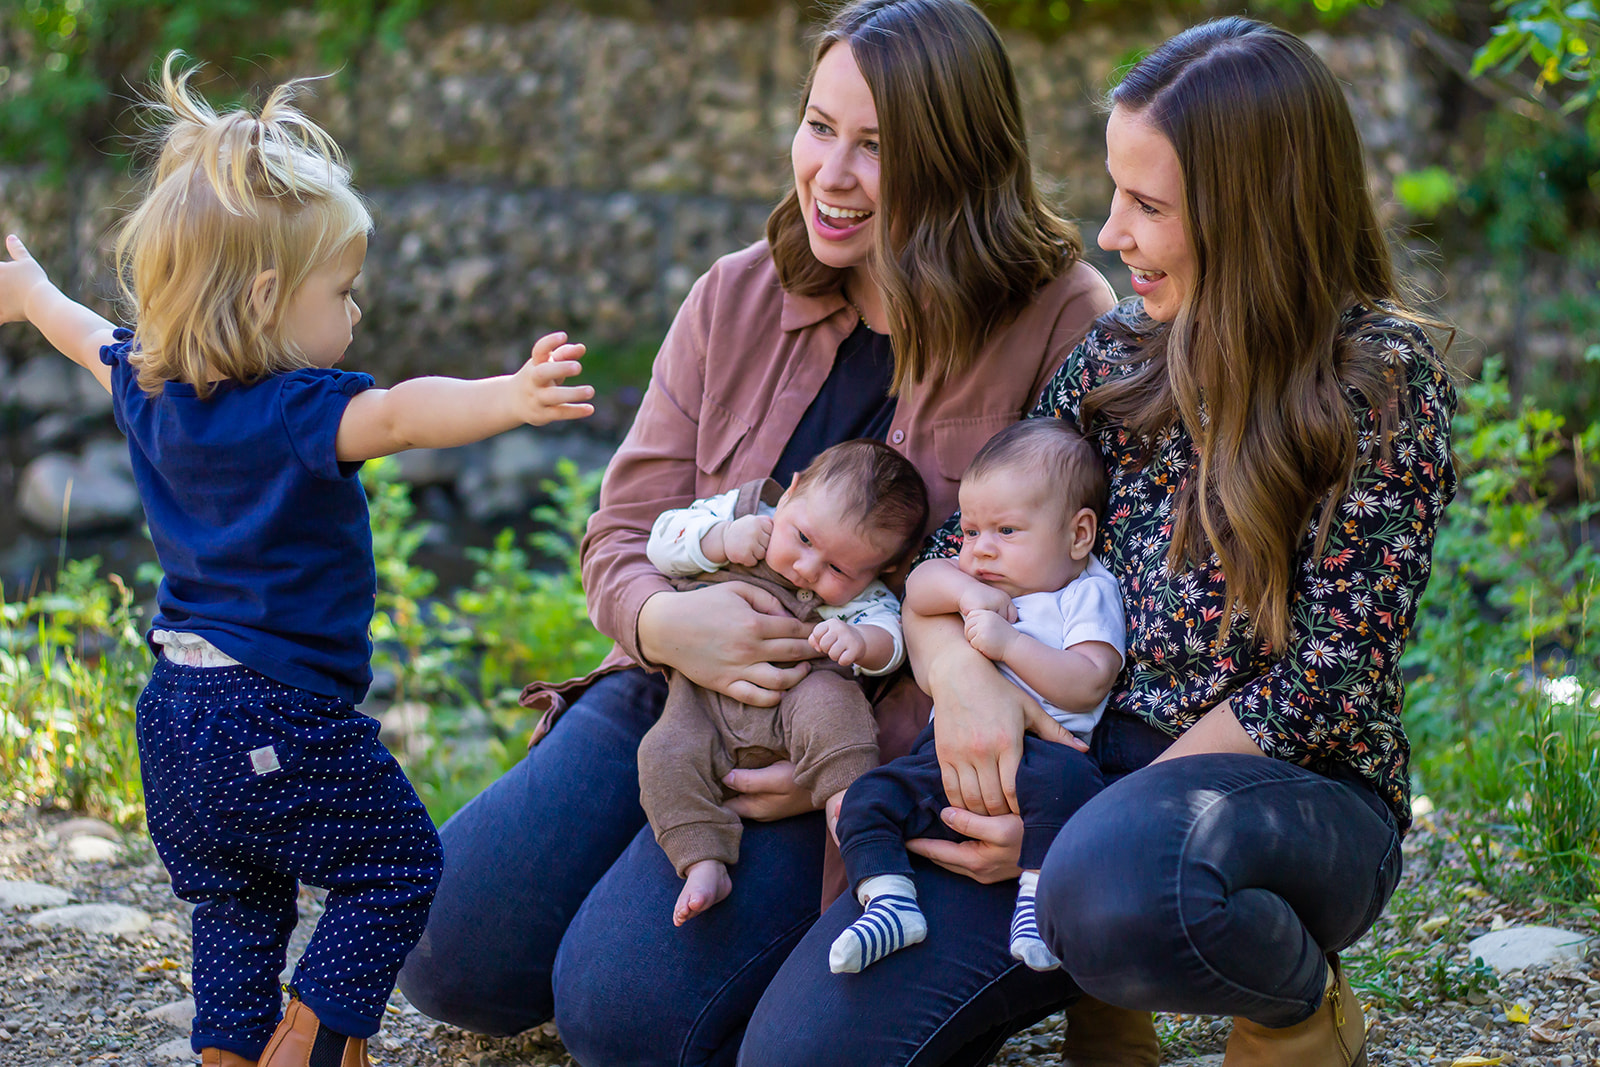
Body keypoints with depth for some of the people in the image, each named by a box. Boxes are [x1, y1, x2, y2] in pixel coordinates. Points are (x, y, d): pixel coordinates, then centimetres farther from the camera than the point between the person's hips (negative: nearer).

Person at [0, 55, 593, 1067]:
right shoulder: (297, 413, -20)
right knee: (397, 864, 7)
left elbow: (96, 339, 29)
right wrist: (512, 399, -56)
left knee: (239, 905, 20)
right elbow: (398, 416, -40)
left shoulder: (151, 390, 7)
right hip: (282, 718, -8)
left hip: (175, 714, 8)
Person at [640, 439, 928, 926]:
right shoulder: (741, 510, 7)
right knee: (667, 755, -24)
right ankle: (704, 864, -22)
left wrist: (861, 641, -35)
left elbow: (889, 639, -12)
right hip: (705, 699, 2)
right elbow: (662, 541, 8)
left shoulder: (861, 596, 2)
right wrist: (721, 541, -9)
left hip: (796, 693, -2)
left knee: (831, 705, -33)